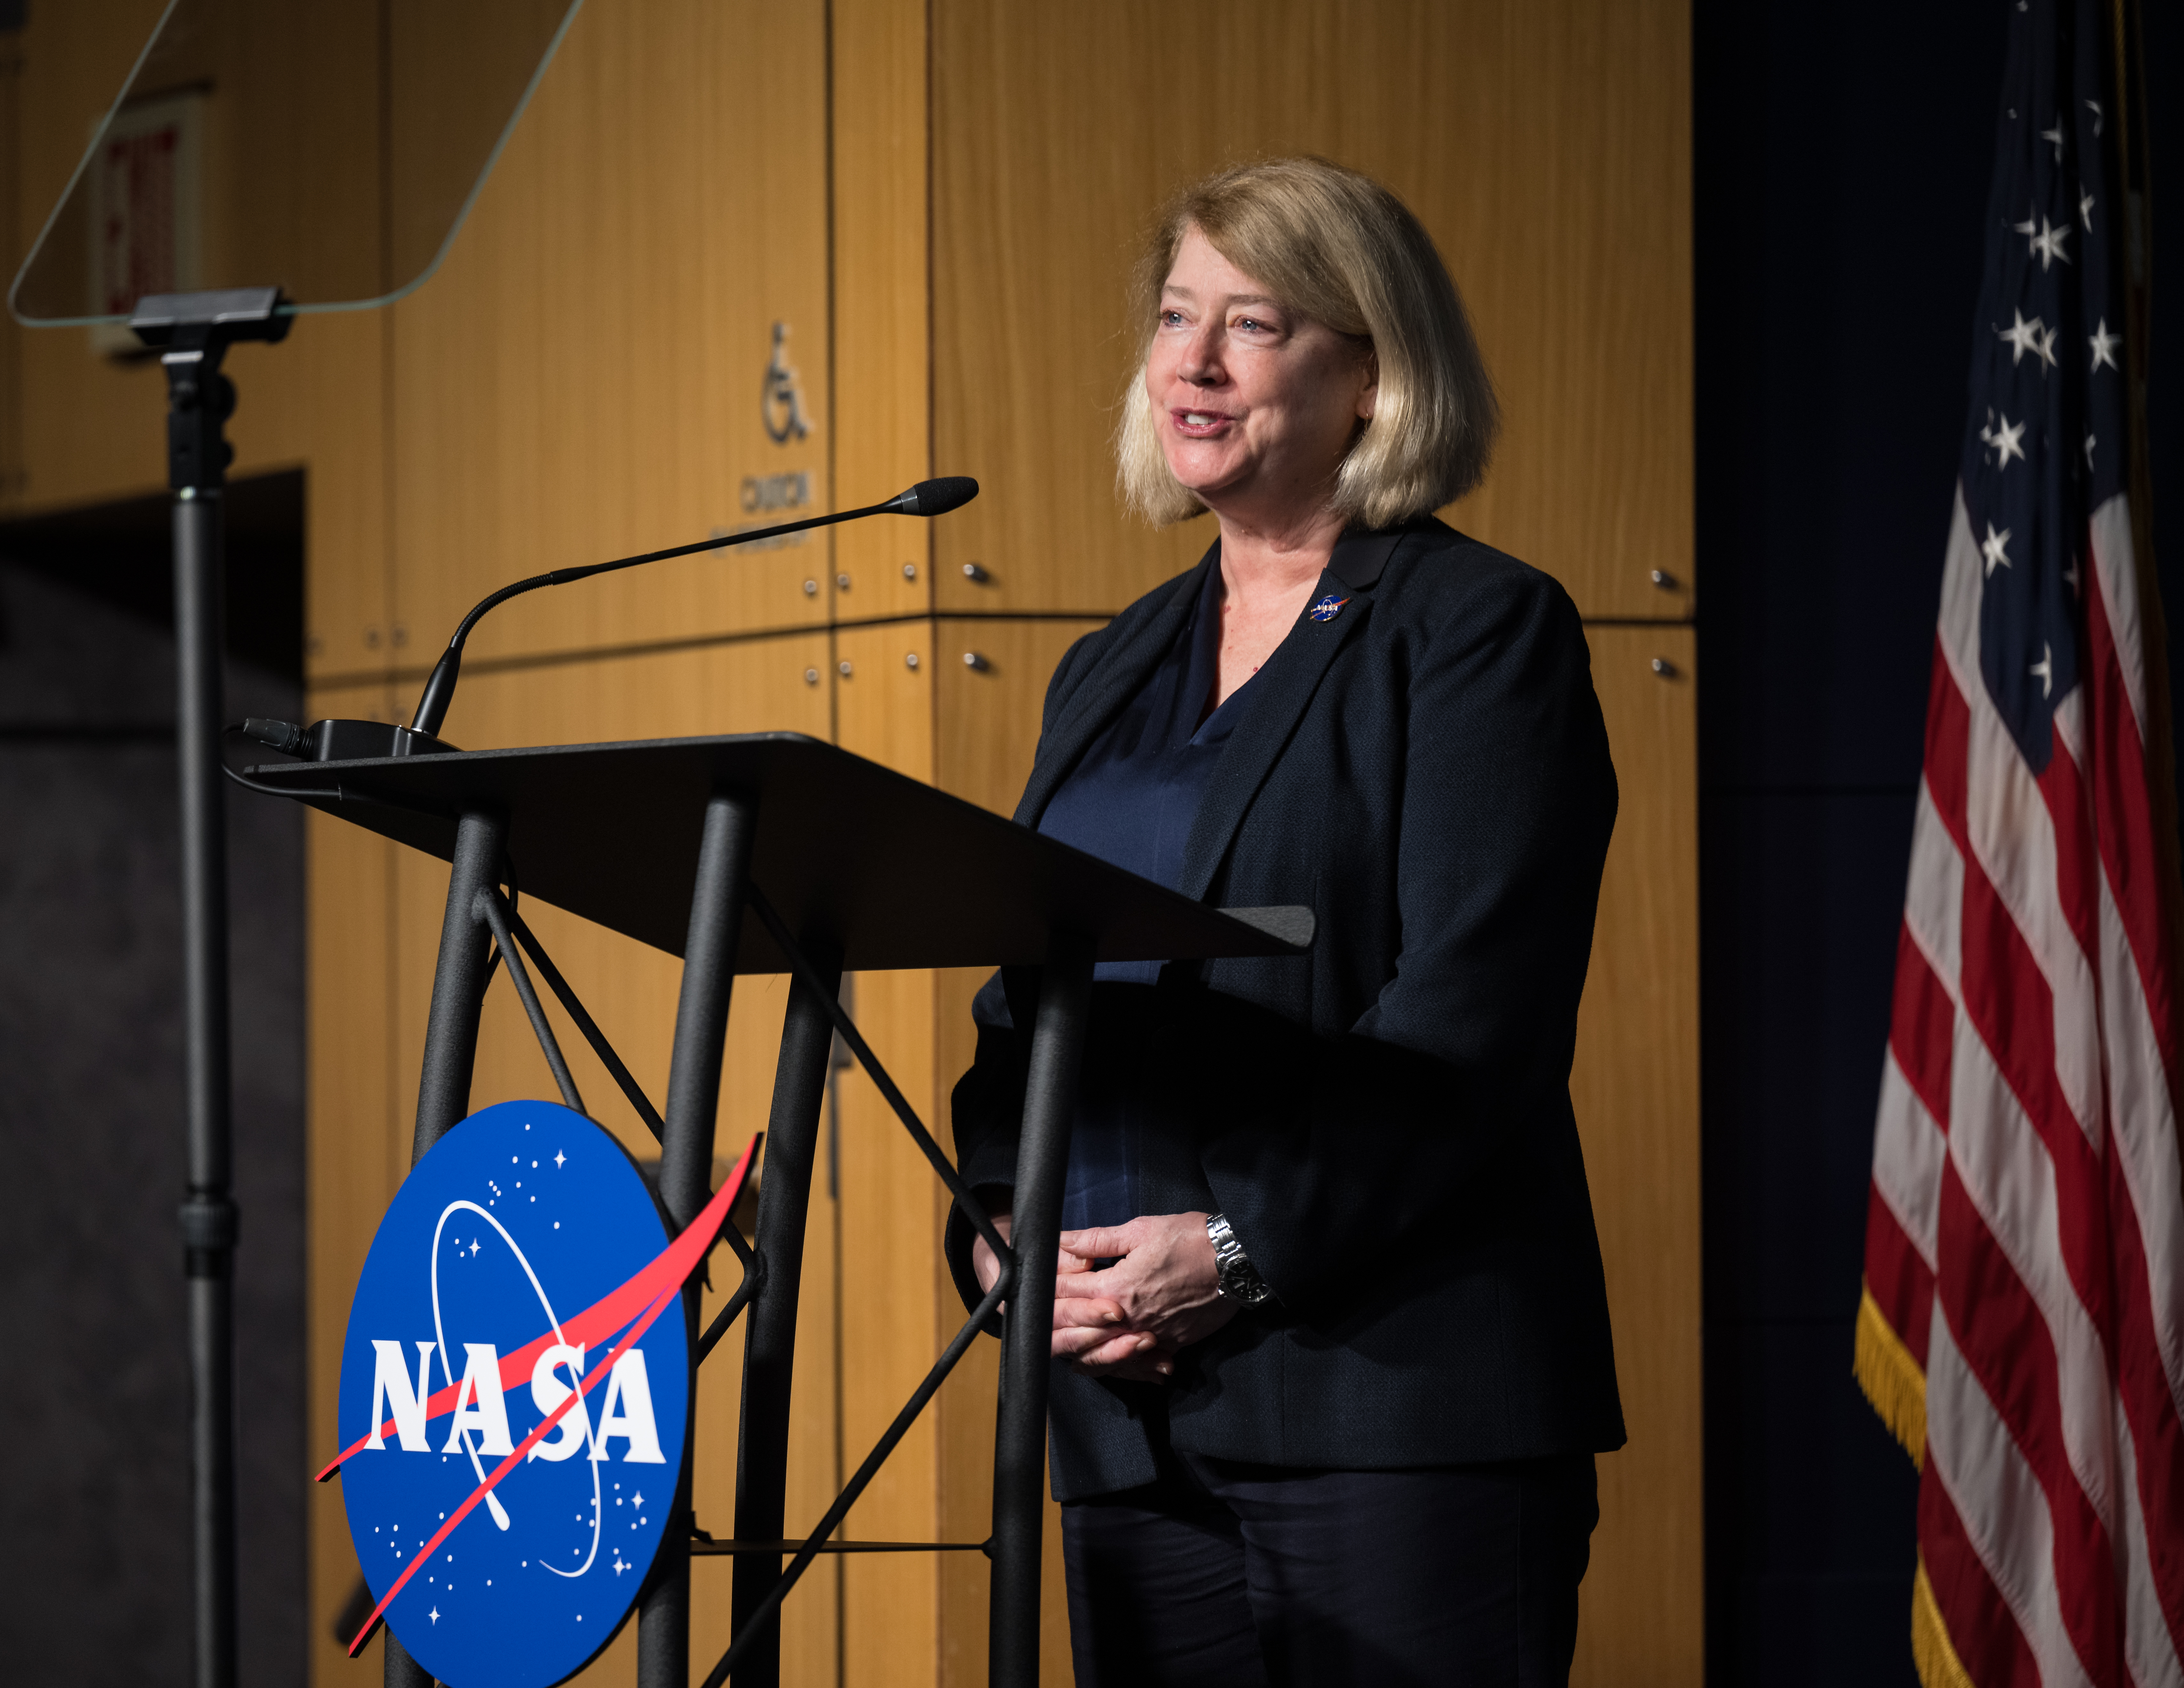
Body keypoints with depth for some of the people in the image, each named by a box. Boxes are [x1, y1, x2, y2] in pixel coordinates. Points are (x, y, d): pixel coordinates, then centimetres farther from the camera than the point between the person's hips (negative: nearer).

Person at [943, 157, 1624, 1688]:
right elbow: (1021, 999, 19)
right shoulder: (1111, 673, 20)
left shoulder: (1484, 631, -1)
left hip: (1393, 1391, -6)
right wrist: (998, 1228, 0)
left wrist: (1244, 1250, -18)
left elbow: (1468, 1020, -11)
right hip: (1130, 1413, 6)